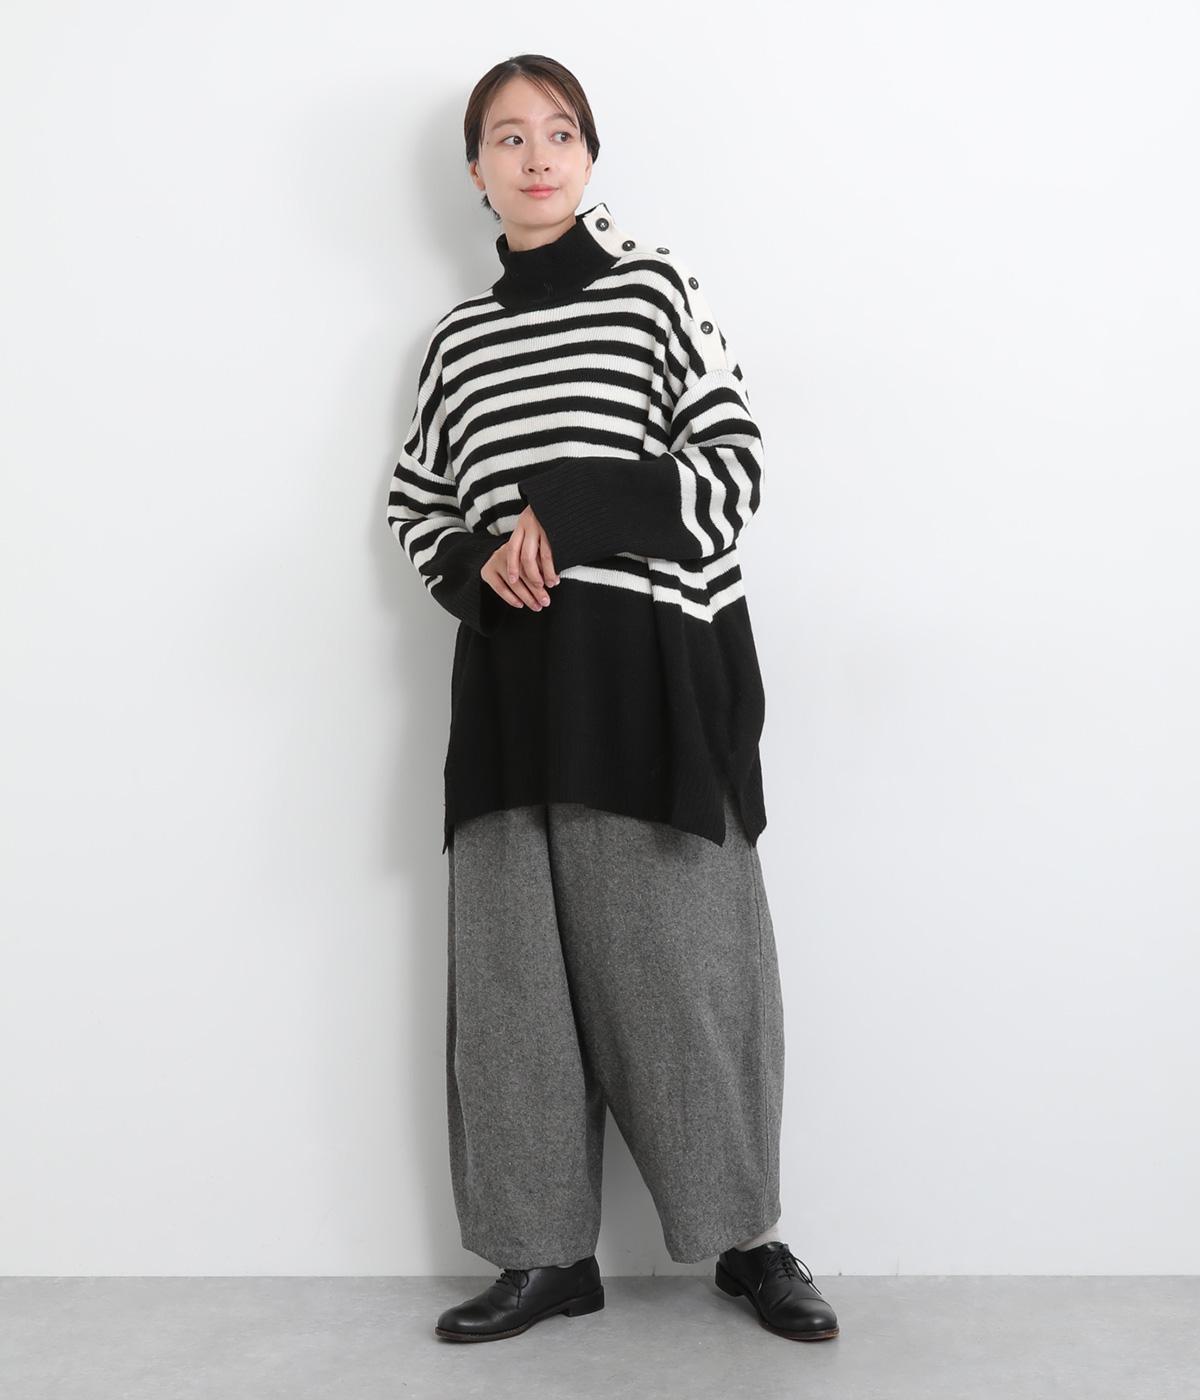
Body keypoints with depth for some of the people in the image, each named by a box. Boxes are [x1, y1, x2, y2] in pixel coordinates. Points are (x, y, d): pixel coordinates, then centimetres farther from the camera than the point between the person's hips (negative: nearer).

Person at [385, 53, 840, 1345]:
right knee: (514, 961, 4)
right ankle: (547, 1253, 16)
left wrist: (570, 511, -15)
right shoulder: (457, 338, 16)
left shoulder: (654, 287, 4)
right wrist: (477, 560, -5)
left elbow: (731, 465, -4)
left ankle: (746, 1237, 15)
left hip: (649, 666, -4)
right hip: (512, 678, 4)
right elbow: (416, 504, 18)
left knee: (682, 950, -1)